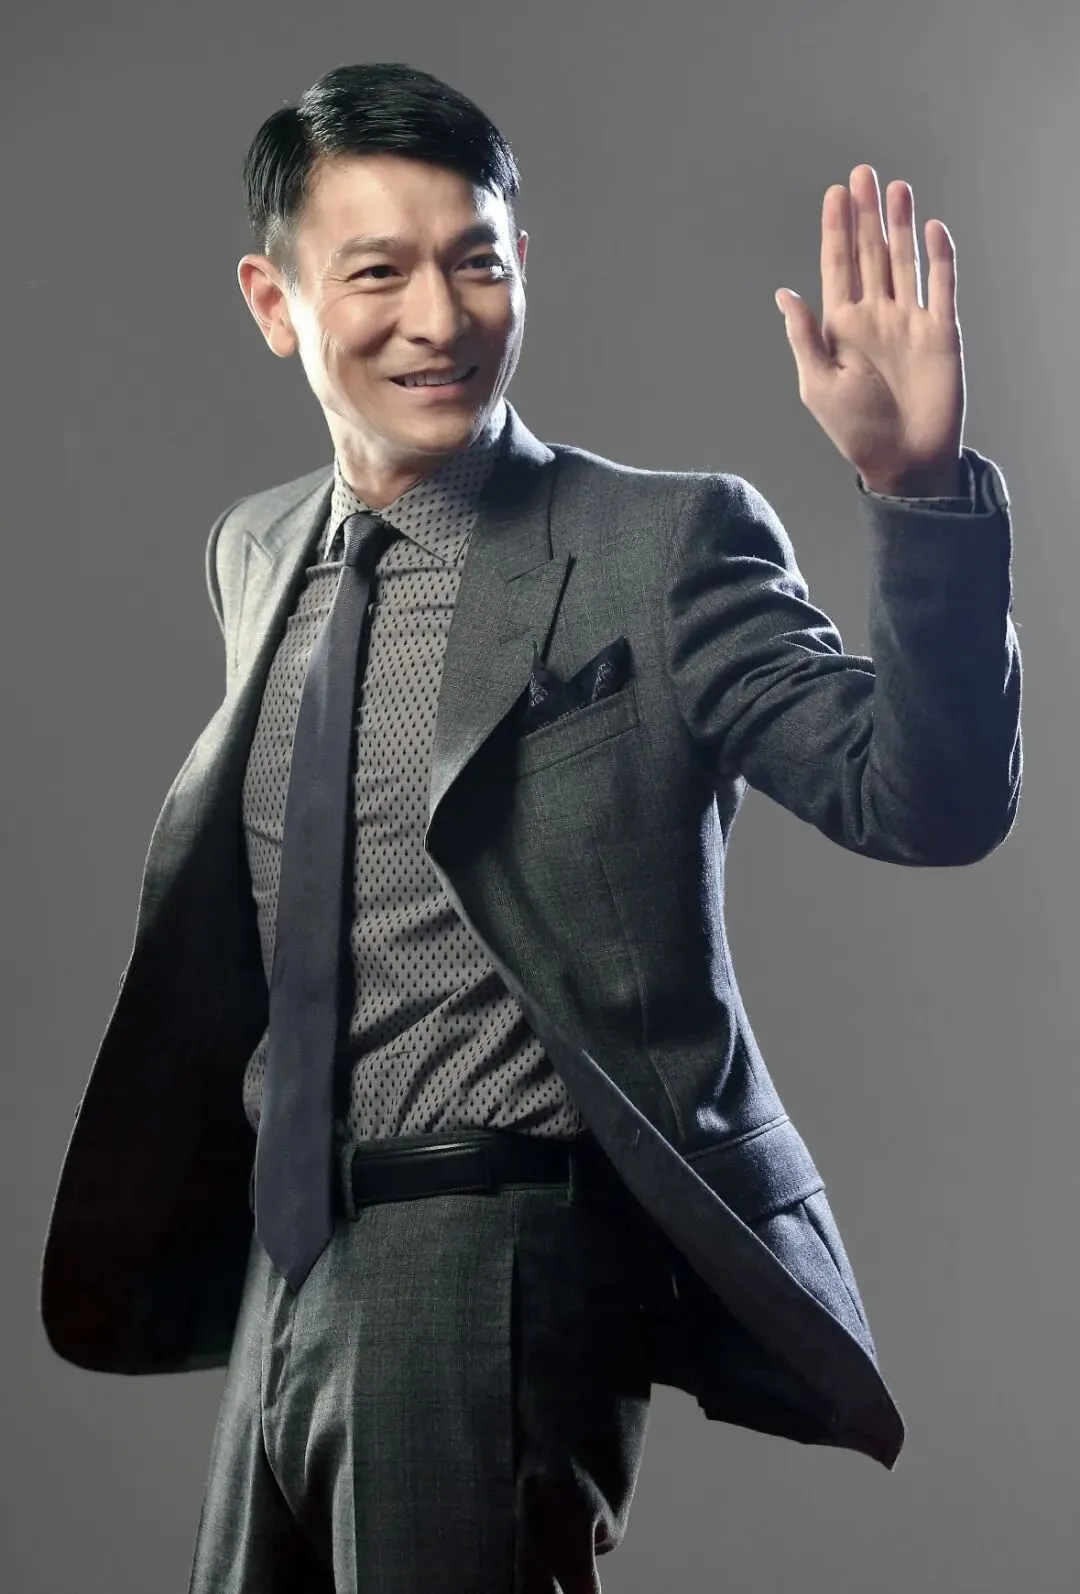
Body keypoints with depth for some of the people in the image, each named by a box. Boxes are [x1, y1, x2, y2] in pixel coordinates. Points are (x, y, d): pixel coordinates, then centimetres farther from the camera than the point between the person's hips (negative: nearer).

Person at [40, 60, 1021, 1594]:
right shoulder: (254, 552, 10)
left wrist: (917, 483, -32)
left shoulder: (666, 543, -9)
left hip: (508, 1248, -6)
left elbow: (929, 803, -19)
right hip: (290, 1251, 7)